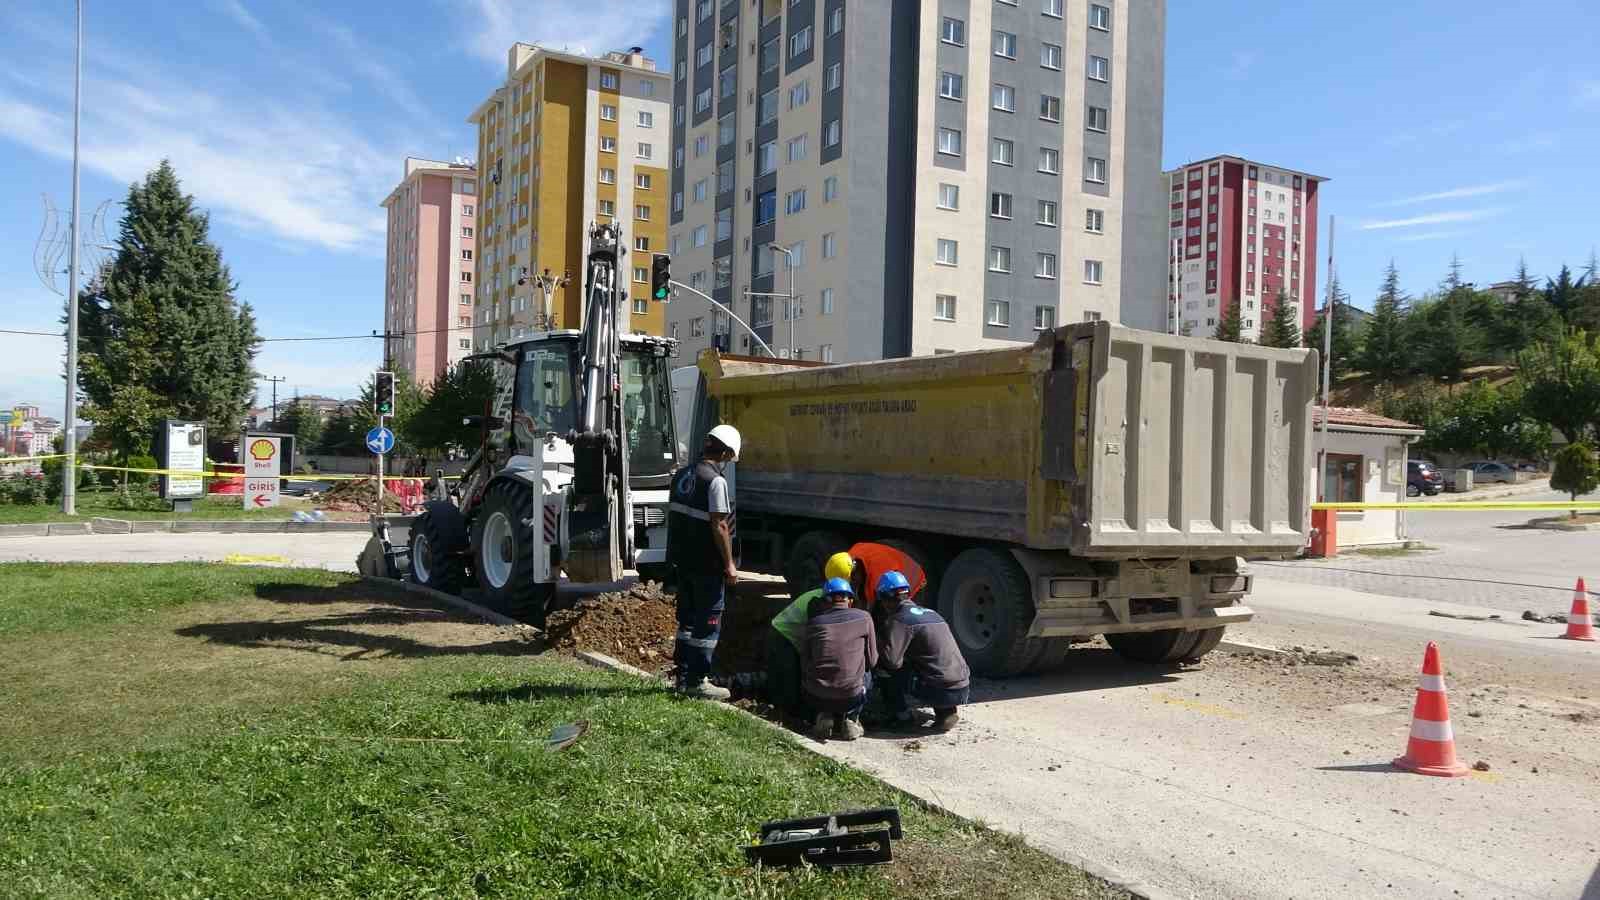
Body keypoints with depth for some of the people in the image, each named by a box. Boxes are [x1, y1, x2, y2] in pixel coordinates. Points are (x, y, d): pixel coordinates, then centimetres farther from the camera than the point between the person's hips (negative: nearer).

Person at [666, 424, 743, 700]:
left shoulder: (681, 475, 9)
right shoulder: (715, 481, -17)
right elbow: (719, 526, -20)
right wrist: (729, 564, -14)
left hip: (681, 560, 8)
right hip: (707, 564, -8)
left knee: (687, 618, 17)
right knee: (708, 622, 2)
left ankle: (683, 676, 24)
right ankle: (697, 681, 5)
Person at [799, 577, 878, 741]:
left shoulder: (814, 623, 4)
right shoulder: (863, 618, 2)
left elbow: (804, 664, 11)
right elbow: (872, 660, 10)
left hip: (816, 698, 1)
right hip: (851, 696, -1)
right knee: (867, 675, 31)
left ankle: (825, 716, 9)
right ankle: (850, 719, 12)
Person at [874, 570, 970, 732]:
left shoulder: (900, 620, -6)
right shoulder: (930, 613, 19)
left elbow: (891, 660, -17)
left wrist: (879, 644, 4)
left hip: (942, 692, -7)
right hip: (964, 689, 7)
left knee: (886, 670, 1)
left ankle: (901, 717, 9)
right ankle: (946, 712, 17)